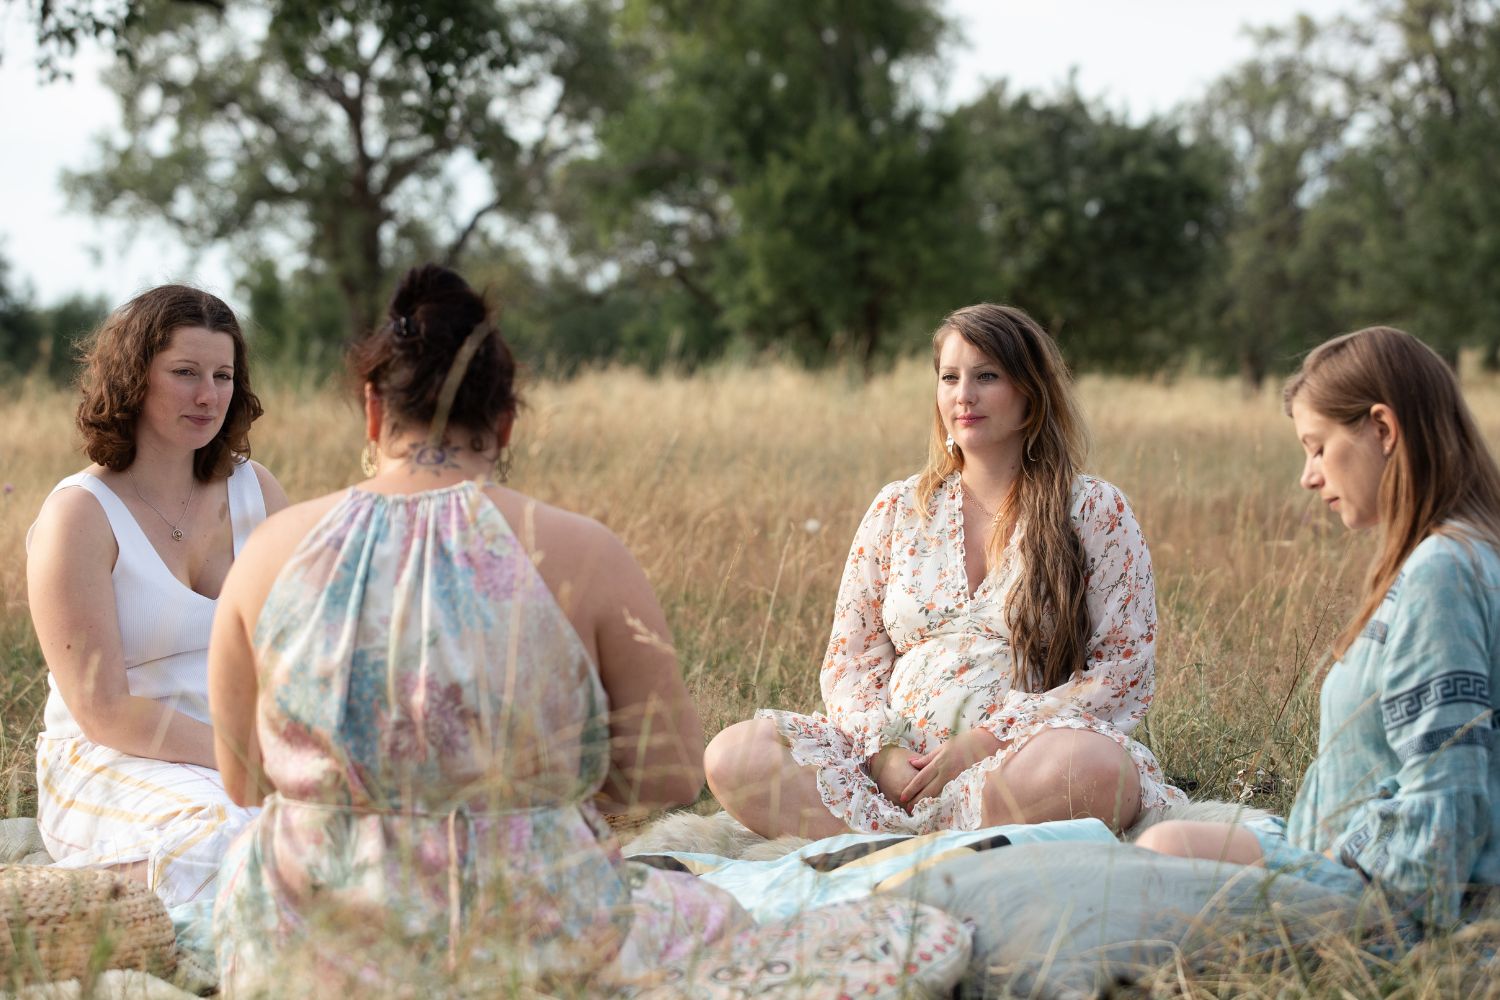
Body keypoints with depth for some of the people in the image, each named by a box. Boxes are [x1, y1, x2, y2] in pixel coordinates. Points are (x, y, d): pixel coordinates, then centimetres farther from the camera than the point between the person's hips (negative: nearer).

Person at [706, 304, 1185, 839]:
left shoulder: (1097, 511, 8)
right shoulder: (898, 509, 17)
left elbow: (1123, 671, 0)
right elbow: (849, 660, 15)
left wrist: (985, 741, -12)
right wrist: (884, 753, -8)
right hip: (901, 757, 3)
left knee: (1093, 765, -40)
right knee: (733, 755, -23)